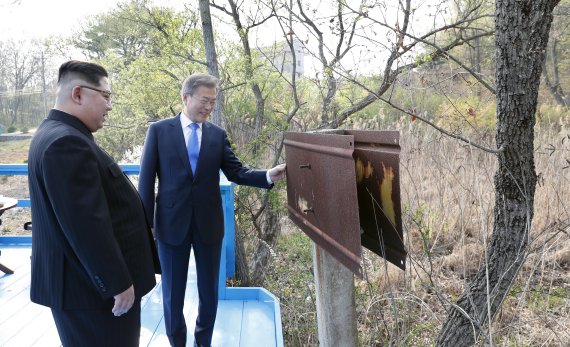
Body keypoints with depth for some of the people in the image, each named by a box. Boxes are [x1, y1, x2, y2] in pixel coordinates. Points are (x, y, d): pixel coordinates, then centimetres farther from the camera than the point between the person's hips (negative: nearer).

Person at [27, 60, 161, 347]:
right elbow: (86, 225, -28)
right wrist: (118, 283, -21)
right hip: (91, 285, -10)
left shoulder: (59, 135, 10)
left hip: (86, 278, 10)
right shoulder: (67, 143, -24)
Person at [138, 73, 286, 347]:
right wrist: (145, 224, -5)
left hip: (208, 223, 2)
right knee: (173, 291, 13)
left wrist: (269, 176, -19)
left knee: (209, 290, 14)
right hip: (172, 223, -2)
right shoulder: (159, 130, -3)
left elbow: (237, 173, -1)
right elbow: (147, 179, -2)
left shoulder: (218, 135, 3)